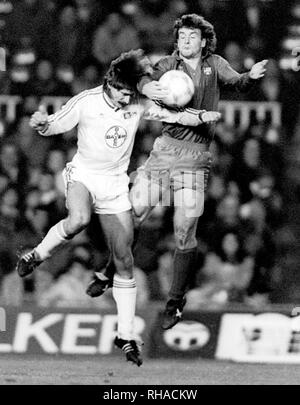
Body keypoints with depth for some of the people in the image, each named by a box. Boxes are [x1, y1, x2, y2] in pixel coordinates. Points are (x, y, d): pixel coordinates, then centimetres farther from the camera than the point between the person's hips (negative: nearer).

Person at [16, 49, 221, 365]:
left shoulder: (138, 105, -5)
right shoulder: (85, 103, -13)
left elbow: (173, 116, 4)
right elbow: (52, 127, -4)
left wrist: (200, 117, -14)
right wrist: (40, 123, -27)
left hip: (115, 184, 3)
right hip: (83, 174, -3)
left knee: (124, 262, 1)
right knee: (78, 220, -39)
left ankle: (125, 336, 10)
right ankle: (37, 256, -11)